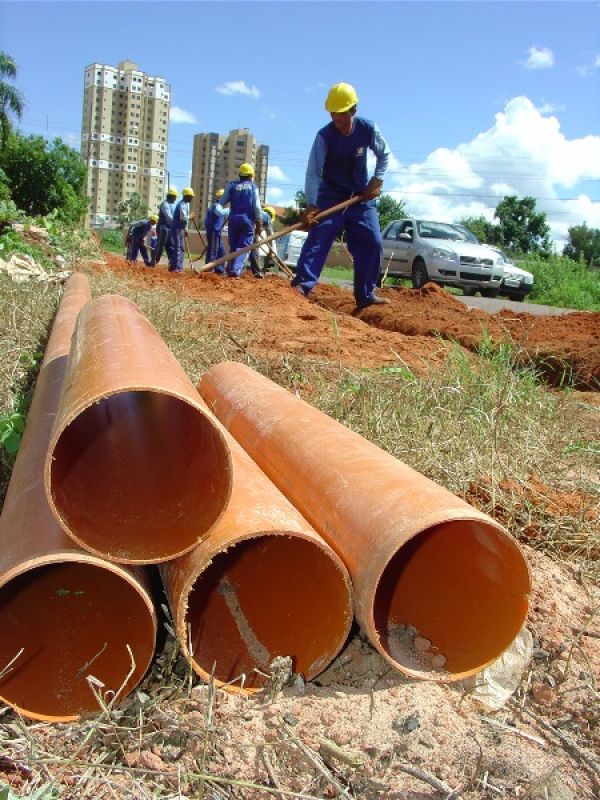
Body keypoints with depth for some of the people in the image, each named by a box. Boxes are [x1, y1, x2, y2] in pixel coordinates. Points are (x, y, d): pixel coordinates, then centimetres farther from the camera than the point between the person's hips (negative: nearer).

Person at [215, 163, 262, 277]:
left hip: (233, 218, 2)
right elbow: (257, 206, -3)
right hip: (248, 219, -2)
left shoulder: (231, 185, 7)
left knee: (233, 246, 13)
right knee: (244, 246, -2)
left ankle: (230, 269, 16)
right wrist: (259, 222, -1)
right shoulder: (253, 186, 3)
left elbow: (221, 202, 0)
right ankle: (236, 270, -17)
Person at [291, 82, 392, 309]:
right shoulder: (324, 136, -20)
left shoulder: (368, 129, -12)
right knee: (318, 236, -21)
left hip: (361, 196, 3)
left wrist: (376, 181, -8)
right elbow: (313, 172, -24)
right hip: (331, 195, -3)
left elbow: (384, 155, 4)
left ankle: (365, 294, 7)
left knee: (372, 242, -1)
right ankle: (302, 284, -26)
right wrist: (311, 205, -34)